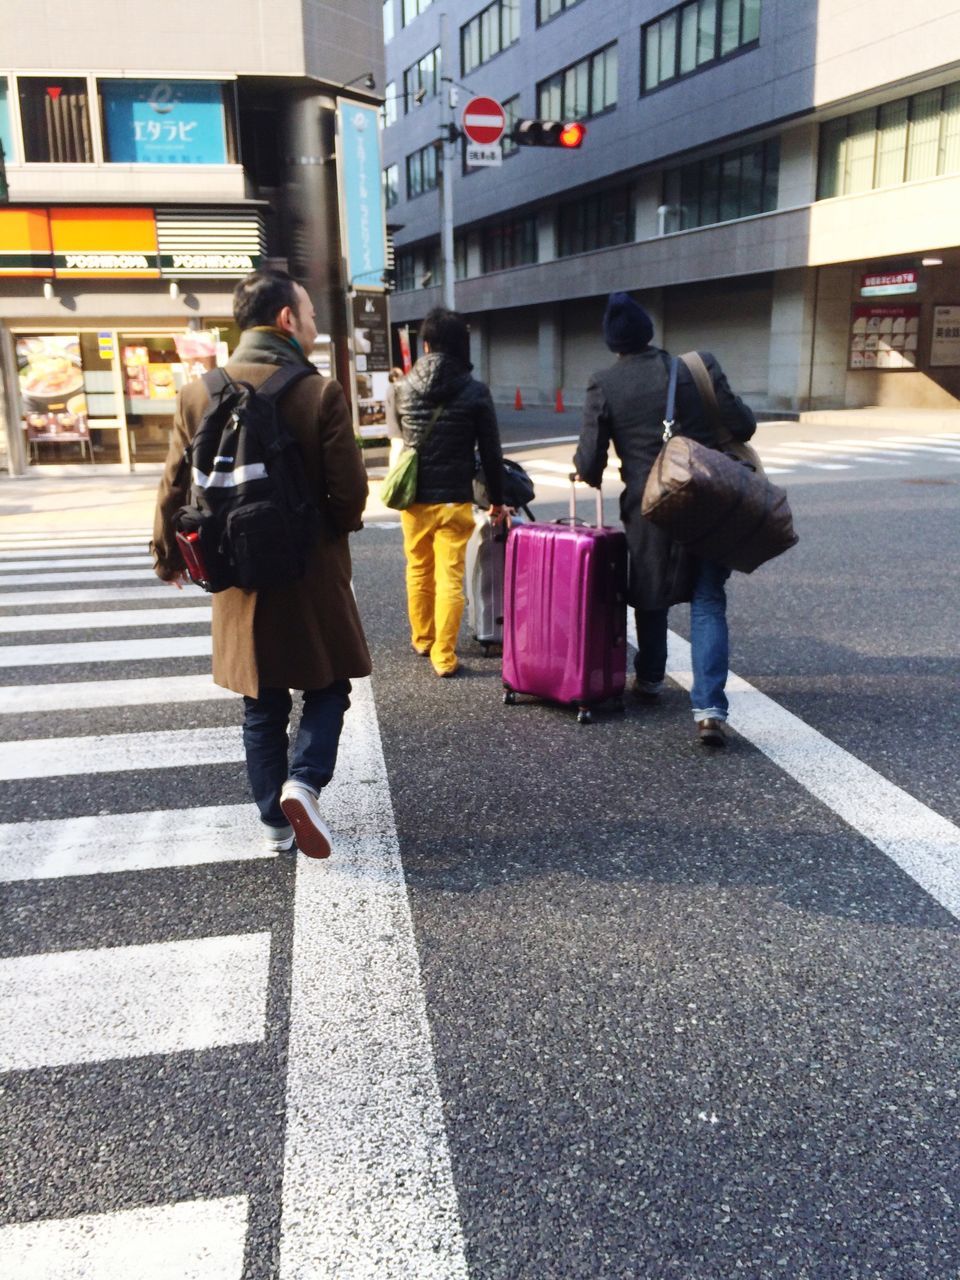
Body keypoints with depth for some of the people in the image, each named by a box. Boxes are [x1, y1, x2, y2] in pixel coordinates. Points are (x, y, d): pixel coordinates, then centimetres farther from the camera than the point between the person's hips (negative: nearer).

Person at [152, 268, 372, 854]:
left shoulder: (198, 394, -1)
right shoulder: (320, 393, -13)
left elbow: (176, 488, 5)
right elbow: (350, 492, -13)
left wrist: (170, 557, 21)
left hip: (240, 577, 4)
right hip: (313, 576, -3)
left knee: (262, 705, 15)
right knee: (328, 686, 14)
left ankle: (276, 822, 22)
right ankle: (304, 783, -6)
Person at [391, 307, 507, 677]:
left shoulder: (404, 388, -1)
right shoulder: (475, 392, -9)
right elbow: (490, 452, -6)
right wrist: (497, 499, 4)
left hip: (413, 498, 3)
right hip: (454, 499, -3)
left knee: (418, 571, 19)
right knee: (450, 578, 1)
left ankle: (421, 638, 34)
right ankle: (443, 655, 2)